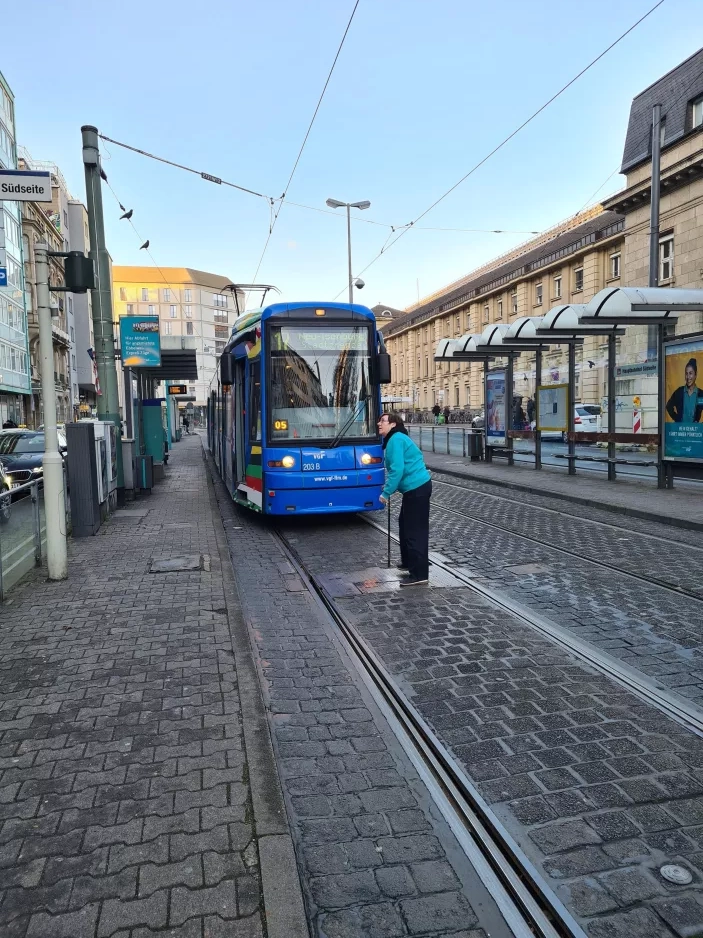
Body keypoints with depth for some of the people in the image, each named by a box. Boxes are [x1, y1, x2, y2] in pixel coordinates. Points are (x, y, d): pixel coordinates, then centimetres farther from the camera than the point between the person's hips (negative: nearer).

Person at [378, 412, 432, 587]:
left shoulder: (396, 439, -14)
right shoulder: (395, 439, 17)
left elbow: (397, 469, -22)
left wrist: (386, 492, -18)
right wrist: (390, 487, 15)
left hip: (417, 489, -11)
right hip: (415, 487, 11)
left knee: (415, 530, -8)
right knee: (405, 524, 23)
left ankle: (419, 575, -5)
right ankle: (408, 562, 38)